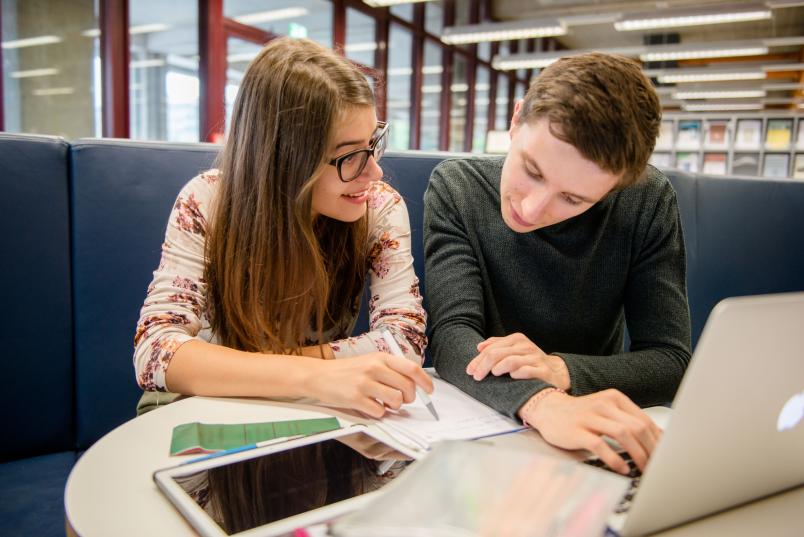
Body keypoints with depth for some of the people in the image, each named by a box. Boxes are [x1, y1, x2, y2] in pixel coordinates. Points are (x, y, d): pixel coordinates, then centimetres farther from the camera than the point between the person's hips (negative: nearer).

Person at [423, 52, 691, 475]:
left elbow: (671, 360, -9)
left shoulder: (648, 203, -9)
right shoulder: (456, 189, -12)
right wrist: (541, 402, -38)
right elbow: (452, 336, -20)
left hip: (590, 447, 1)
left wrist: (562, 370, -26)